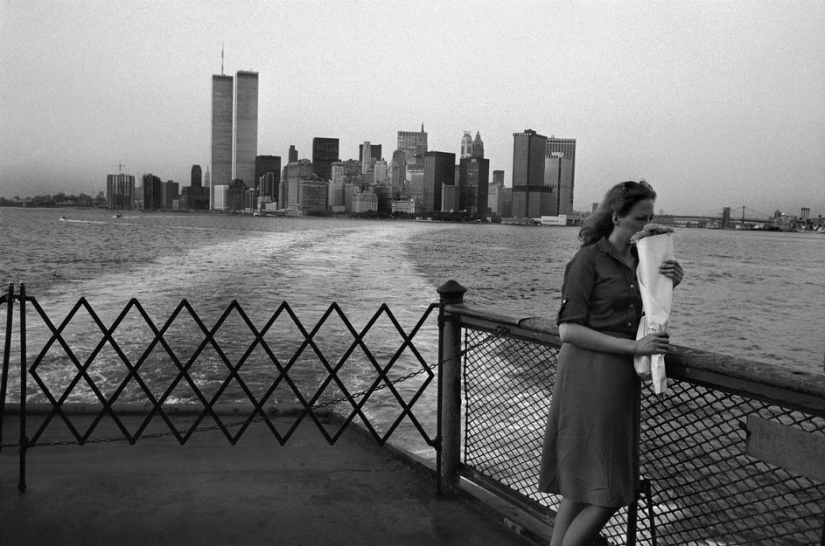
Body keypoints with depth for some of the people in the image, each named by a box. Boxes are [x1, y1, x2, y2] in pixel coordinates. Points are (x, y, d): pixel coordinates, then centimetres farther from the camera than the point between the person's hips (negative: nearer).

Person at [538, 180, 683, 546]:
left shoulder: (640, 259, 12)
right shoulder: (589, 259, -9)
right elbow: (568, 330, -14)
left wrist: (669, 285, 0)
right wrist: (633, 346, -18)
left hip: (623, 379, 7)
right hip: (590, 375, -7)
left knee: (580, 486, 13)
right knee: (607, 492, -6)